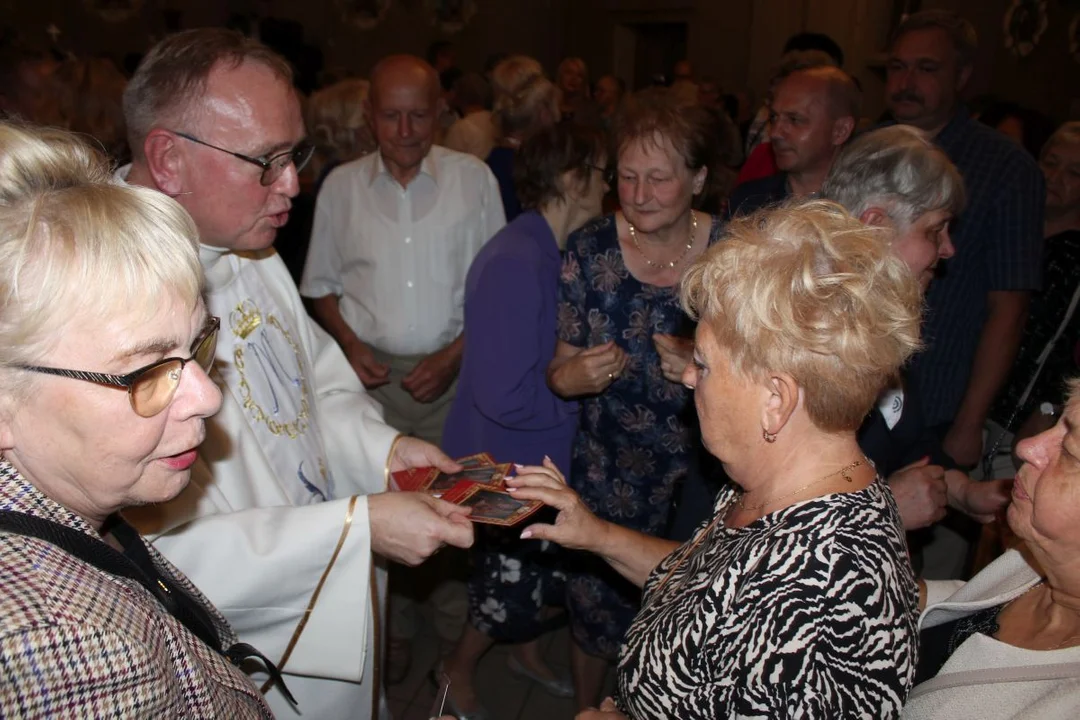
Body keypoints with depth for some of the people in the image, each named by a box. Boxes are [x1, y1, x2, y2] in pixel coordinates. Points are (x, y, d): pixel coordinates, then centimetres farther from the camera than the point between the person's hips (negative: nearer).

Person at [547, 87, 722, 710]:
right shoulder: (590, 250, -10)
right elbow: (563, 367, 0)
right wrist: (570, 377, -23)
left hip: (699, 471, 0)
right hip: (607, 468, 1)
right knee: (596, 606, 17)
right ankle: (587, 707, 49)